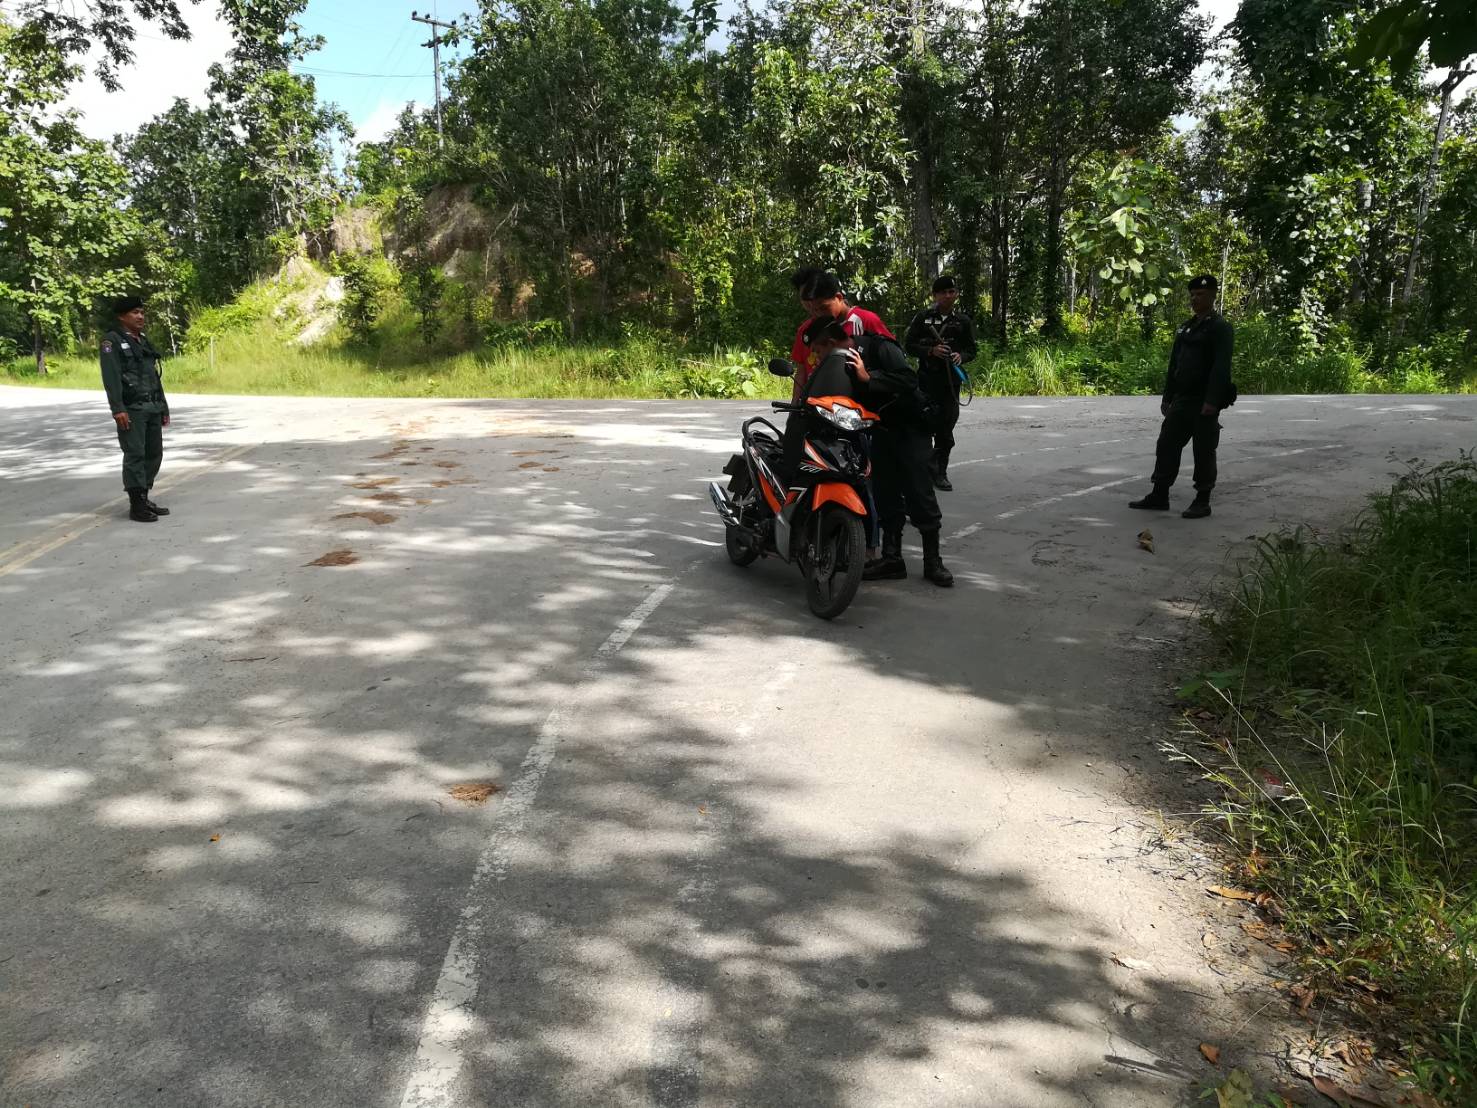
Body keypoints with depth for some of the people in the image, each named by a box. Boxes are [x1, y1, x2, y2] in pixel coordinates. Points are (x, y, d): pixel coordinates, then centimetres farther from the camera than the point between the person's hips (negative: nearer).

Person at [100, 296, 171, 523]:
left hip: (153, 408, 7)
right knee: (135, 454, -9)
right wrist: (118, 409, -21)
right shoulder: (112, 340, -4)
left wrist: (164, 408, 18)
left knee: (154, 453, 7)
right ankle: (136, 506, -5)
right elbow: (111, 377, -13)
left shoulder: (144, 342, 19)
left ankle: (144, 500, 17)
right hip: (131, 408, -7)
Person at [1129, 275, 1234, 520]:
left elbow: (1221, 367, -18)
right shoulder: (1185, 327, 15)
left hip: (1205, 402, -7)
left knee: (1203, 452, 0)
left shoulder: (1220, 328, -8)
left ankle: (1202, 502, 8)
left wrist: (1212, 401, -26)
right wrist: (1167, 397, 15)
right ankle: (1159, 497, 13)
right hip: (1181, 399, 7)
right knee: (1167, 445, 6)